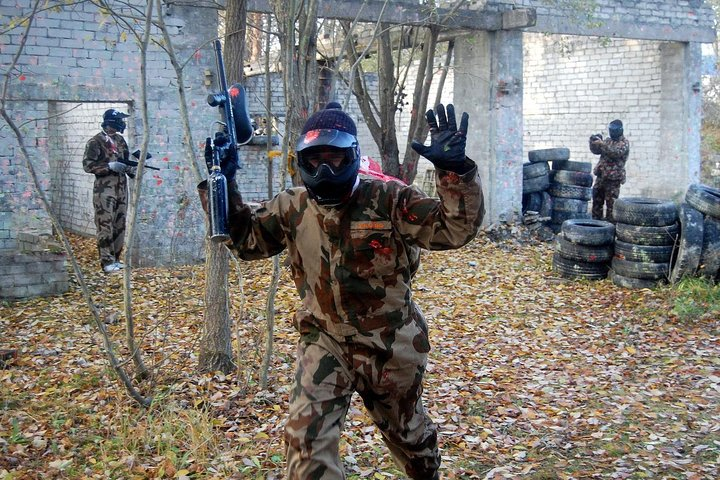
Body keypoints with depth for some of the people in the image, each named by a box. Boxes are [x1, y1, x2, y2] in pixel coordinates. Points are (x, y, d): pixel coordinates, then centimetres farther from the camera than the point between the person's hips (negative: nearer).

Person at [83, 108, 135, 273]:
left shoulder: (120, 140, 14)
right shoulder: (95, 142, -6)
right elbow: (88, 165, -11)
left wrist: (131, 169, 4)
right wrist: (110, 166, -19)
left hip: (121, 189, 7)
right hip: (104, 190, -7)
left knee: (120, 226, 9)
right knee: (105, 226, -7)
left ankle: (115, 259, 17)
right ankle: (107, 261, -4)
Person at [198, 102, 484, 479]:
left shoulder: (389, 200, -16)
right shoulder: (292, 208, -5)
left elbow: (455, 229, -21)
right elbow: (244, 238, 7)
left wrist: (455, 170, -36)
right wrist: (221, 186, -5)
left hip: (389, 346, -1)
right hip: (325, 342, 2)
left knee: (407, 432, 23)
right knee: (305, 434, -18)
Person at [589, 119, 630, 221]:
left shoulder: (624, 143, -7)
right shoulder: (608, 140, 16)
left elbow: (616, 153, -23)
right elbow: (596, 151, 13)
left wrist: (601, 143, -28)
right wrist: (593, 142, -7)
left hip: (613, 178, -7)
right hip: (601, 175, 7)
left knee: (611, 202, -4)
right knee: (597, 199, 10)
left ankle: (610, 222, 0)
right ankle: (596, 220, 18)